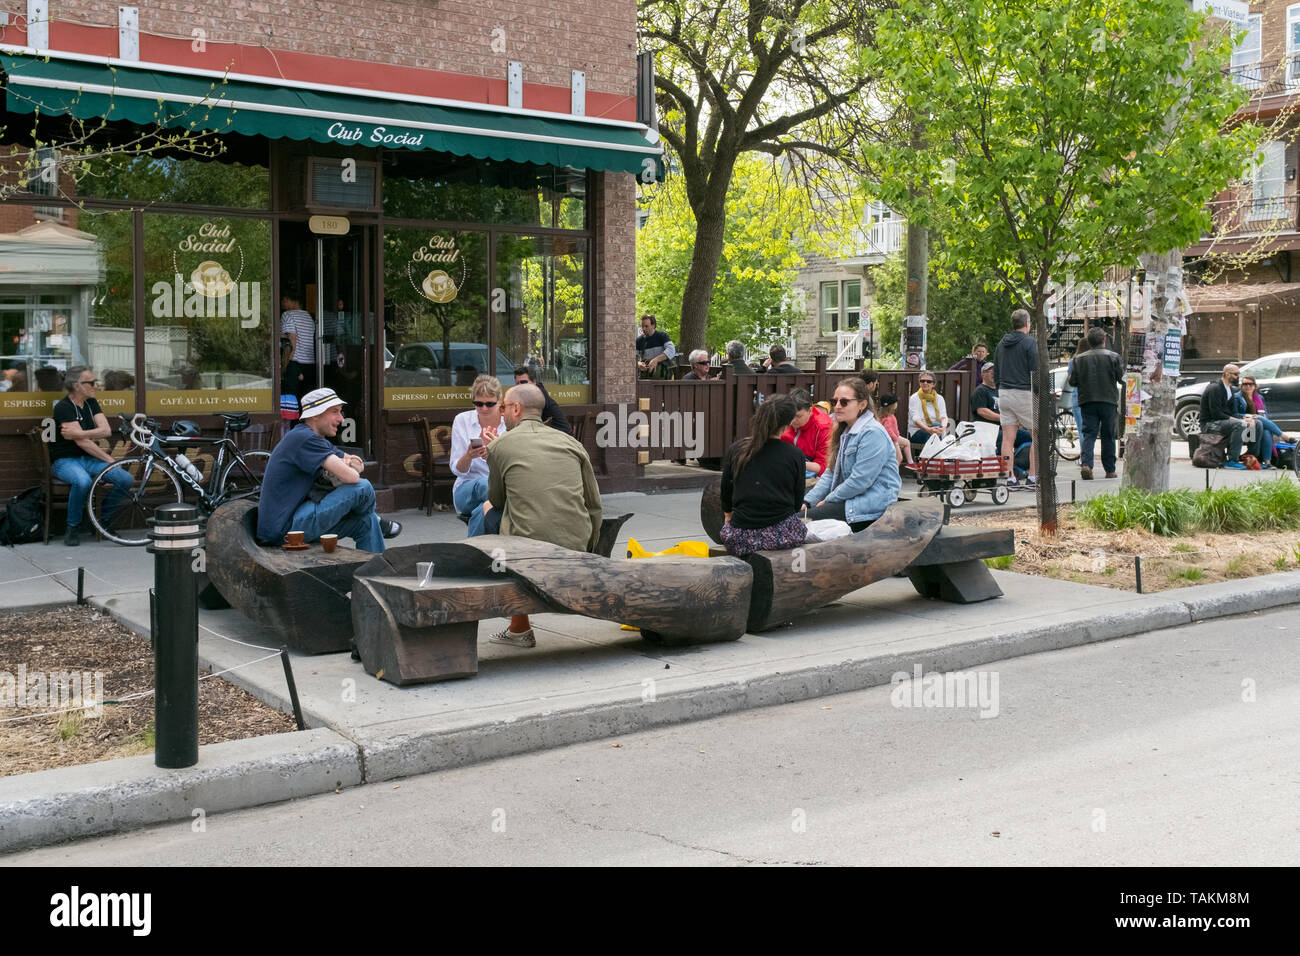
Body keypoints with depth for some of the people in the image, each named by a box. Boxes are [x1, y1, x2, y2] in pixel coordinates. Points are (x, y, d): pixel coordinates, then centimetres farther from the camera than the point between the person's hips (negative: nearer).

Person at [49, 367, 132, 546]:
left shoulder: (91, 403, 10)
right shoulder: (63, 407, -13)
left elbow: (106, 431, -5)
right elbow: (82, 443, -19)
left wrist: (78, 433, -21)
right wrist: (108, 459, -17)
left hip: (88, 458, 7)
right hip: (65, 460, -7)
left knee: (125, 479, -16)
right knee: (83, 481, -40)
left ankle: (104, 521, 4)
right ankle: (73, 528, -17)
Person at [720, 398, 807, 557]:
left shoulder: (735, 449, 2)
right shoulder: (795, 455, -4)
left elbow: (726, 490, 14)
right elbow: (797, 503, 5)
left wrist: (728, 515, 33)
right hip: (782, 536, -2)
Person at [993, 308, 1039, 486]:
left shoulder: (1001, 344, 13)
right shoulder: (1030, 342, -7)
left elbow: (996, 374, 16)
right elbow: (1034, 373, -11)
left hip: (1004, 393, 6)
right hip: (1024, 394, -6)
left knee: (1007, 439, 3)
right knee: (1037, 435, 5)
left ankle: (1010, 477, 2)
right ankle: (1033, 475, 1)